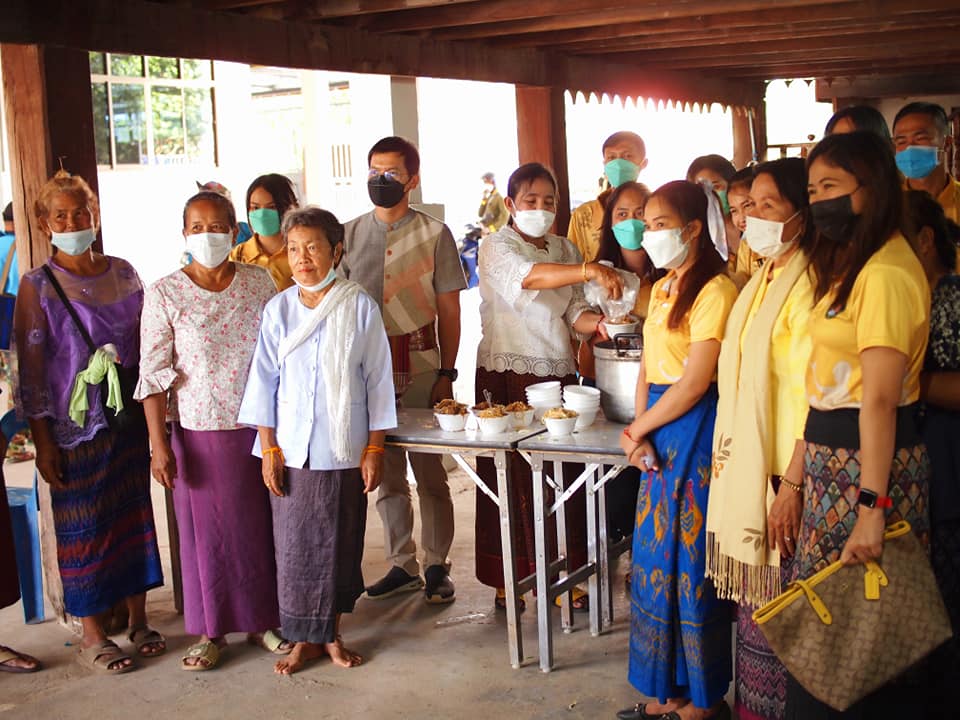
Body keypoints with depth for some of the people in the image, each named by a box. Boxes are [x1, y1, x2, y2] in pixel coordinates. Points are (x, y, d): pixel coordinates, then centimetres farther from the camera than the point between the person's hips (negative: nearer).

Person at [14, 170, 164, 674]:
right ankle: (92, 637, 17)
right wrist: (42, 442, -9)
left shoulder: (122, 272, 5)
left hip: (130, 419, 4)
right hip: (75, 425, -4)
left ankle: (138, 620, 24)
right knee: (83, 526, 3)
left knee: (136, 514, 10)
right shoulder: (38, 286, -6)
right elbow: (30, 370, -6)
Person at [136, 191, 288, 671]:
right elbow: (153, 375, -5)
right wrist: (159, 444, -10)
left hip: (259, 427, 2)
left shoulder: (260, 283, 1)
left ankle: (262, 619, 27)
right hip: (198, 430, -1)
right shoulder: (164, 294, -5)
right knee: (205, 528, 7)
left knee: (260, 523, 10)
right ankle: (210, 630, 23)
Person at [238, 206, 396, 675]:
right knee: (295, 544, 5)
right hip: (292, 450, 1)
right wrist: (268, 448, 0)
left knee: (340, 543, 8)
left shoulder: (360, 307, -3)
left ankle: (331, 633, 26)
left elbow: (378, 380, 0)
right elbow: (264, 380, 4)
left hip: (344, 451, -1)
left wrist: (375, 448, -2)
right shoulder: (278, 310, 1)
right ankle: (304, 639, 20)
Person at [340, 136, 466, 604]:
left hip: (421, 367, -3)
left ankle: (437, 565, 15)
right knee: (385, 472, 10)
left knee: (429, 472, 2)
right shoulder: (350, 235, 9)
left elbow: (449, 309, 1)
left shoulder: (434, 234, 0)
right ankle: (402, 565, 22)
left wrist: (446, 373, -4)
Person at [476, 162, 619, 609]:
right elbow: (529, 276, -25)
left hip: (558, 371, 5)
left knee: (565, 477, 4)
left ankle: (568, 574, 16)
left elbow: (573, 311, 10)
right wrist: (589, 270, -38)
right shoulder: (496, 247, -3)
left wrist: (596, 321, -13)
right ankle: (508, 580, 12)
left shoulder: (565, 250, 15)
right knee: (510, 477, -1)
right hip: (507, 374, -4)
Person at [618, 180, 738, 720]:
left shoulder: (716, 290, -14)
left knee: (692, 562, 1)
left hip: (696, 432, -8)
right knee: (658, 561, 12)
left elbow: (694, 382, -17)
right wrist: (639, 433, -2)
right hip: (657, 437, 9)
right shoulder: (661, 289, 14)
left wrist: (636, 429, -7)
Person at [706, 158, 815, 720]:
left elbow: (812, 397, -19)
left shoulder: (806, 287, -14)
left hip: (780, 473, -8)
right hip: (743, 468, 8)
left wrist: (792, 484, -20)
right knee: (750, 603, 14)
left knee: (776, 608, 1)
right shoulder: (759, 284, 14)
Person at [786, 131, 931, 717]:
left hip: (867, 464, -10)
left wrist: (872, 506, -22)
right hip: (833, 459, 10)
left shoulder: (885, 272, -16)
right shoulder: (850, 263, 16)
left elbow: (880, 399, -21)